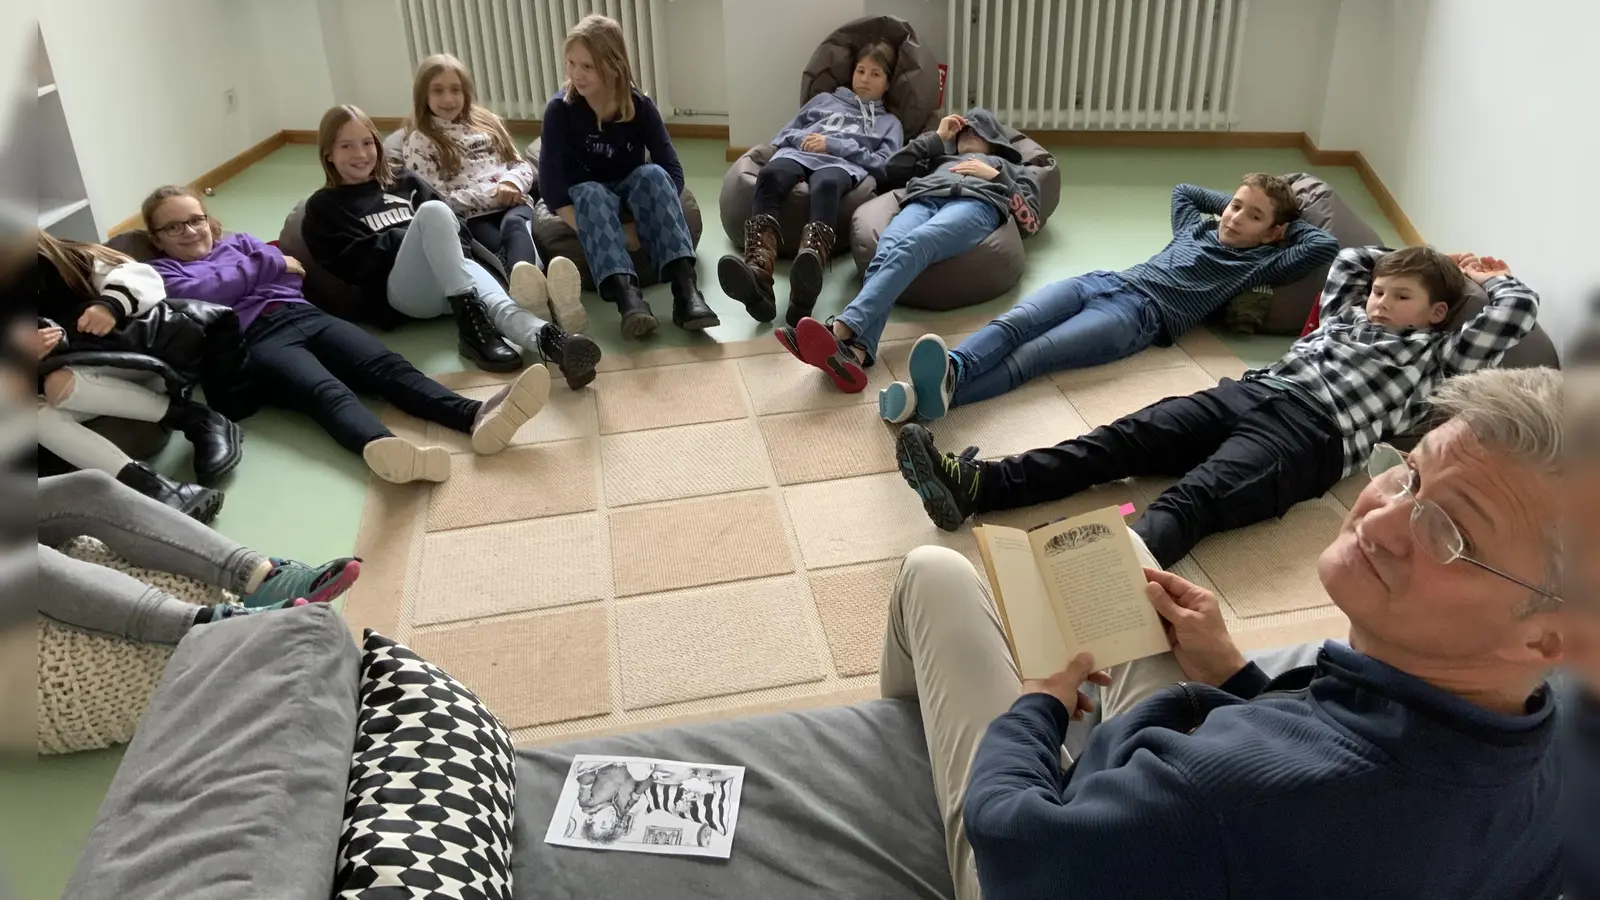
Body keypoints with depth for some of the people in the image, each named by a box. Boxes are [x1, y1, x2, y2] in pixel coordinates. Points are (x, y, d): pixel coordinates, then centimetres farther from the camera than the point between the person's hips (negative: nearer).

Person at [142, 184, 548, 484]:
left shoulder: (238, 242, 36)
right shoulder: (160, 273, 22)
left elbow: (291, 277, 21)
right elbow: (196, 294, -1)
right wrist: (268, 264, 9)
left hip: (304, 315, 5)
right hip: (254, 339, -4)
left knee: (388, 366, -26)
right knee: (326, 391, -37)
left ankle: (478, 416, -53)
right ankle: (382, 448, -70)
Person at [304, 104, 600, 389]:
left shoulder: (405, 182, 28)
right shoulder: (323, 207, 16)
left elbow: (456, 228, 20)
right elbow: (350, 263, 0)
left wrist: (451, 251, -2)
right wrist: (406, 238, -3)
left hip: (454, 276, 3)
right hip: (399, 287, -3)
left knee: (498, 304, -33)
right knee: (432, 211, -31)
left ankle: (550, 341, -65)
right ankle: (471, 322, -40)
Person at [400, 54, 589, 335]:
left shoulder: (486, 122, 26)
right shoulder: (420, 141, 10)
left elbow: (523, 165, 22)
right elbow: (436, 200, -1)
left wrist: (511, 182, -3)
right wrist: (492, 194, -10)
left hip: (512, 206, 3)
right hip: (470, 220, -2)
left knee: (515, 225, -35)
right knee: (508, 246, -36)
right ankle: (532, 292, -72)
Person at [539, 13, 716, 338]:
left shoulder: (640, 107, -12)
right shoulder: (560, 110, -15)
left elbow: (673, 172, -18)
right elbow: (551, 184, -21)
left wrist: (645, 224, -32)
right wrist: (590, 230, -34)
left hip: (633, 192, 1)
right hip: (586, 198, -1)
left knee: (652, 174, -31)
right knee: (591, 192, -35)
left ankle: (685, 287, -48)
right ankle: (626, 295, -59)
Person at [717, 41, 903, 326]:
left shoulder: (889, 123, 30)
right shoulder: (824, 99, 38)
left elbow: (884, 163, 10)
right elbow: (784, 134, 29)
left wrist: (834, 145, -1)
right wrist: (802, 138, 4)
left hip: (843, 165, -2)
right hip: (798, 155, 2)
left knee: (826, 185, -43)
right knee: (769, 175, -38)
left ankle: (809, 266, -72)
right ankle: (758, 271, -61)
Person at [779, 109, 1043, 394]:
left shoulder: (1009, 167, 39)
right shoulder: (939, 160, 47)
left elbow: (1031, 219, 21)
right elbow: (892, 171, 29)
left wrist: (995, 176, 12)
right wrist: (936, 138, 32)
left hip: (976, 203, -2)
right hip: (924, 200, 3)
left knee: (910, 248, -38)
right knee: (886, 252, -36)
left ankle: (841, 329, -60)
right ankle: (856, 351, -61)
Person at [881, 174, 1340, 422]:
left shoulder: (1259, 263, 17)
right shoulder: (1196, 227, 34)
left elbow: (1326, 245, 11)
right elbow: (1182, 189, 52)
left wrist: (1289, 219, 26)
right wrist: (1231, 200, 48)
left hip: (1141, 313, -6)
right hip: (1103, 281, 6)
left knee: (1031, 355, -33)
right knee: (1015, 322, -29)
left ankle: (942, 389, -56)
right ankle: (950, 368, -55)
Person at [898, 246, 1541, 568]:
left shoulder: (1431, 356, 18)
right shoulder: (1348, 317, 36)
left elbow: (1519, 312, 12)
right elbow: (1349, 260, 50)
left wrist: (1490, 278, 31)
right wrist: (1410, 258, 51)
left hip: (1309, 433, -6)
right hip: (1251, 391, 6)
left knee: (1192, 499, -35)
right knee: (1119, 440, -17)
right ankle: (977, 485, -33)